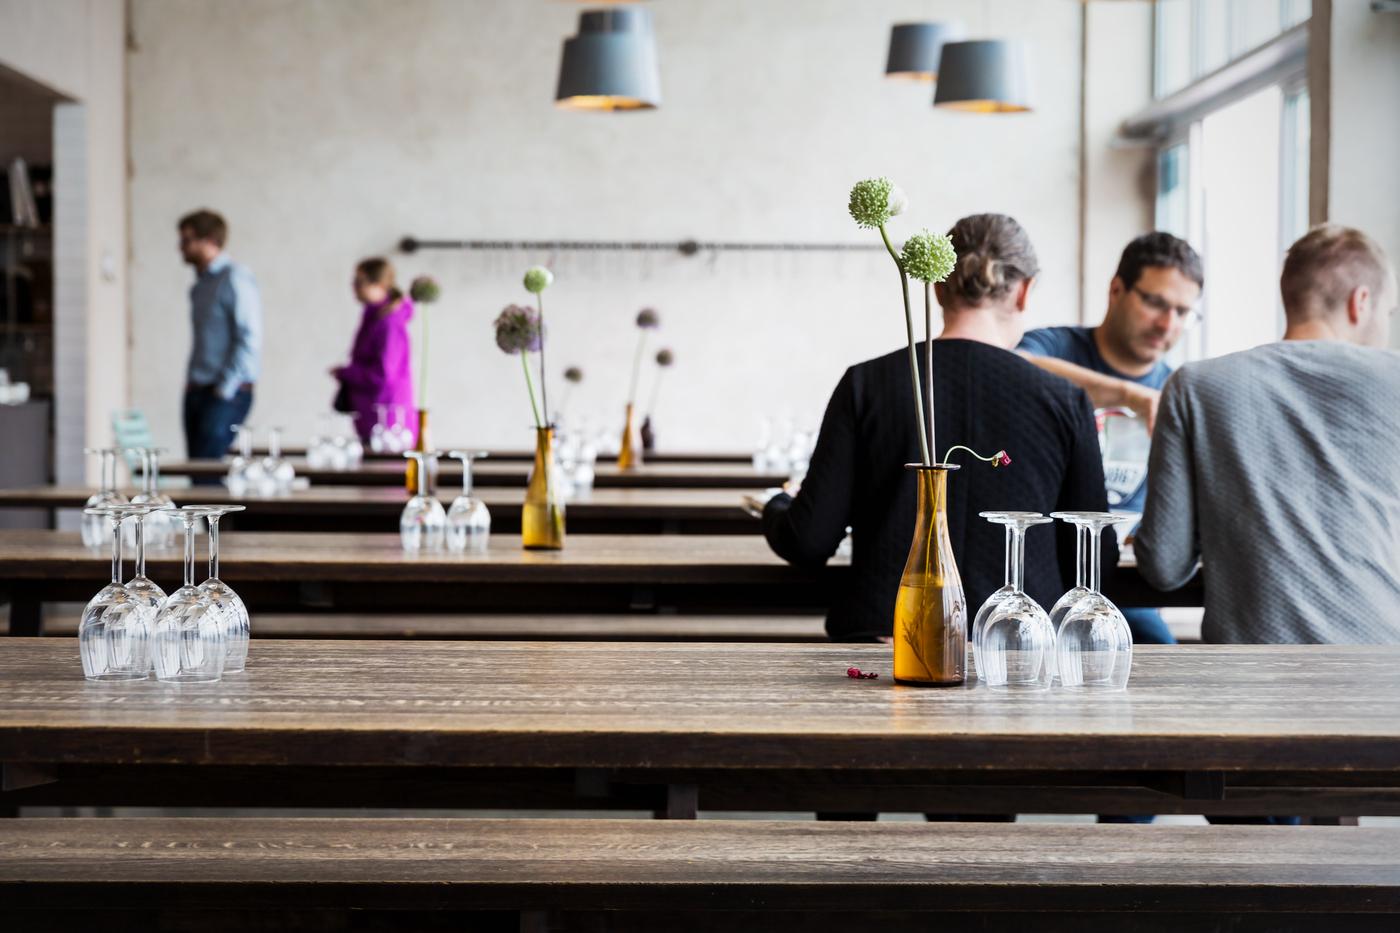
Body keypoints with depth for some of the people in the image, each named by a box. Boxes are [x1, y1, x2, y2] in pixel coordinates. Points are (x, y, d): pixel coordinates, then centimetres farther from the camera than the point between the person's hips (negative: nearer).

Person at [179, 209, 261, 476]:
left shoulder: (235, 279, -9)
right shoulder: (199, 286, 19)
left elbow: (249, 339, -15)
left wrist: (225, 388, -15)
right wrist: (191, 382, 13)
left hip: (228, 393, -9)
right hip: (197, 392, 9)